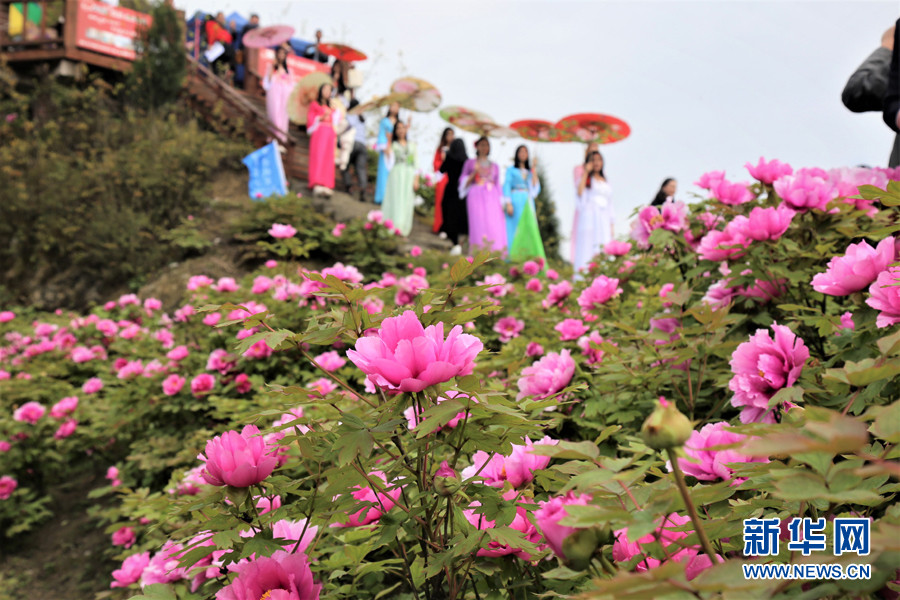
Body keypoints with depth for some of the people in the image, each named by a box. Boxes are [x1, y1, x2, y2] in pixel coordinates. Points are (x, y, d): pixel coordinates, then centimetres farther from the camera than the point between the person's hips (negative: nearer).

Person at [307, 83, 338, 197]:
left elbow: (334, 122, 23)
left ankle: (326, 186, -13)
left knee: (328, 160, -6)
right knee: (317, 157, -17)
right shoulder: (314, 105, 13)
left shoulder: (331, 108, 25)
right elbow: (310, 120, 6)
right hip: (318, 133, -5)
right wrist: (320, 118, -9)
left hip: (329, 135, 5)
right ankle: (316, 185, -28)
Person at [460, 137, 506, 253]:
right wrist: (474, 173, -9)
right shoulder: (470, 163, 13)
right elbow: (463, 182, 7)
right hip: (476, 196, -3)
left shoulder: (494, 166, 21)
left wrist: (501, 204, 8)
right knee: (478, 225, -15)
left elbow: (498, 185, 18)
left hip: (492, 198, 3)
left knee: (496, 229, -10)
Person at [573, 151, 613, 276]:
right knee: (587, 246, -13)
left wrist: (611, 225, 14)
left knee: (603, 250, -5)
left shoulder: (605, 181, 22)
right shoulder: (586, 178, 10)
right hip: (589, 216, -4)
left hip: (604, 219, 4)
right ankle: (582, 274, -17)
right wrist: (586, 172, -7)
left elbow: (610, 204, 21)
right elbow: (580, 192, -12)